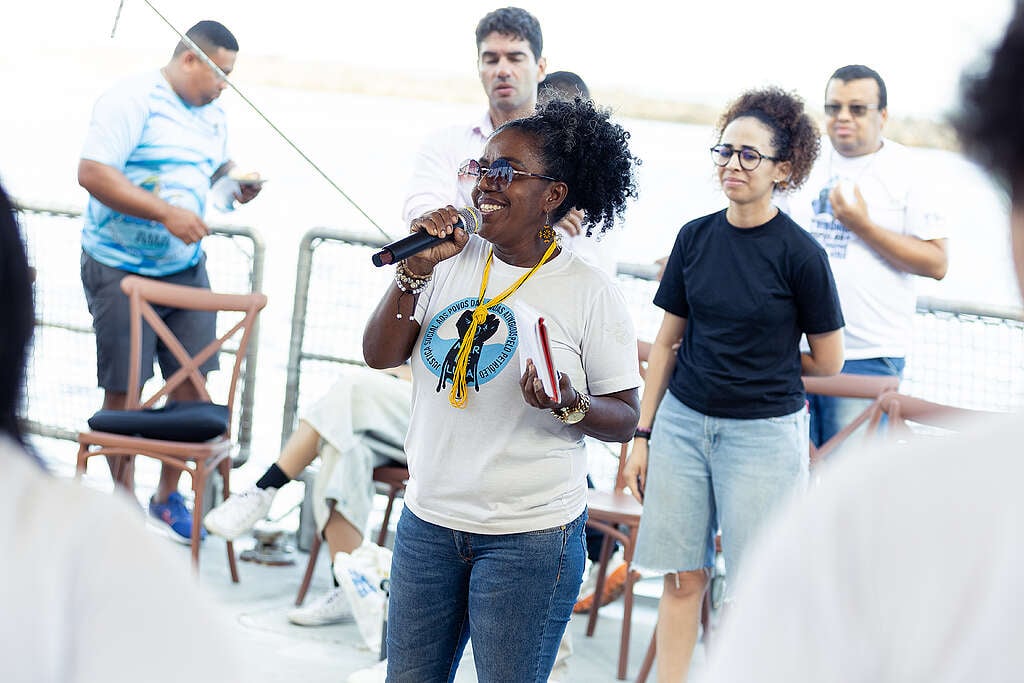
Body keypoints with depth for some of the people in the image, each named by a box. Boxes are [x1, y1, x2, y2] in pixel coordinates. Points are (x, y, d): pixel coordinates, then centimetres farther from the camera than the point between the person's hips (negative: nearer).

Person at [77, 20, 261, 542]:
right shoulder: (132, 100, -13)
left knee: (193, 380, 4)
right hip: (120, 269, -7)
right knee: (122, 391, 1)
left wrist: (236, 184, 4)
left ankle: (168, 496, 19)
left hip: (186, 268, 7)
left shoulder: (212, 113, 12)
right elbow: (92, 172, -21)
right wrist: (167, 213, -24)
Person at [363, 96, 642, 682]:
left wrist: (569, 406, -26)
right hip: (429, 519, 5)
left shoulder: (590, 292, -9)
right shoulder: (453, 260, 4)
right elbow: (379, 355, 0)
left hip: (530, 537, -4)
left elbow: (626, 418, -6)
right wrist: (416, 269, -11)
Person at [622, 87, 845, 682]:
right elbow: (667, 341, 10)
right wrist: (644, 433, 9)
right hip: (682, 423, 4)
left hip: (763, 432, -4)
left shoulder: (799, 253, -10)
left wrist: (761, 365, 8)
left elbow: (828, 360, -1)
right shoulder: (696, 237, 3)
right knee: (684, 578, 8)